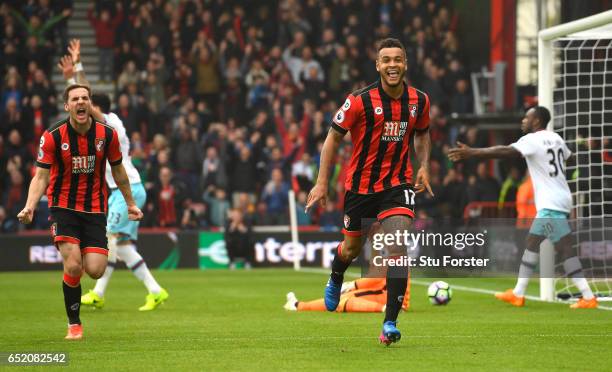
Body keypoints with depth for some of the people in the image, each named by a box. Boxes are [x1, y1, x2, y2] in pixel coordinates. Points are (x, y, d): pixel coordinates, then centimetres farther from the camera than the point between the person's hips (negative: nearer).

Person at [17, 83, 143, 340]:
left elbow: (118, 170, 10)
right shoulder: (53, 136, -12)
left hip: (95, 208, 2)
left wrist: (130, 203, 17)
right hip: (64, 206, -2)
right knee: (73, 265, -18)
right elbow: (41, 177, -10)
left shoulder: (107, 134, -6)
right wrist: (30, 207, -26)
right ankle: (74, 324, 1)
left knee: (95, 271, -11)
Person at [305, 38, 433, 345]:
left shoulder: (419, 100, -2)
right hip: (360, 184, -1)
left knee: (397, 249, -17)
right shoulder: (360, 101, -15)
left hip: (398, 184, 1)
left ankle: (390, 323, -15)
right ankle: (335, 280, 53)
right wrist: (322, 182, -9)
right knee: (351, 248, 15)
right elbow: (333, 137, -5)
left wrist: (424, 166, 1)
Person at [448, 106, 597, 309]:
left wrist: (470, 153, -29)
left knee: (565, 249, -10)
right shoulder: (555, 138, 12)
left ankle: (588, 298, -12)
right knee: (531, 243, 14)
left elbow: (505, 151, -25)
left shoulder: (532, 140, -13)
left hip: (551, 204, -9)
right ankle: (518, 294, 18)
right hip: (553, 202, 9)